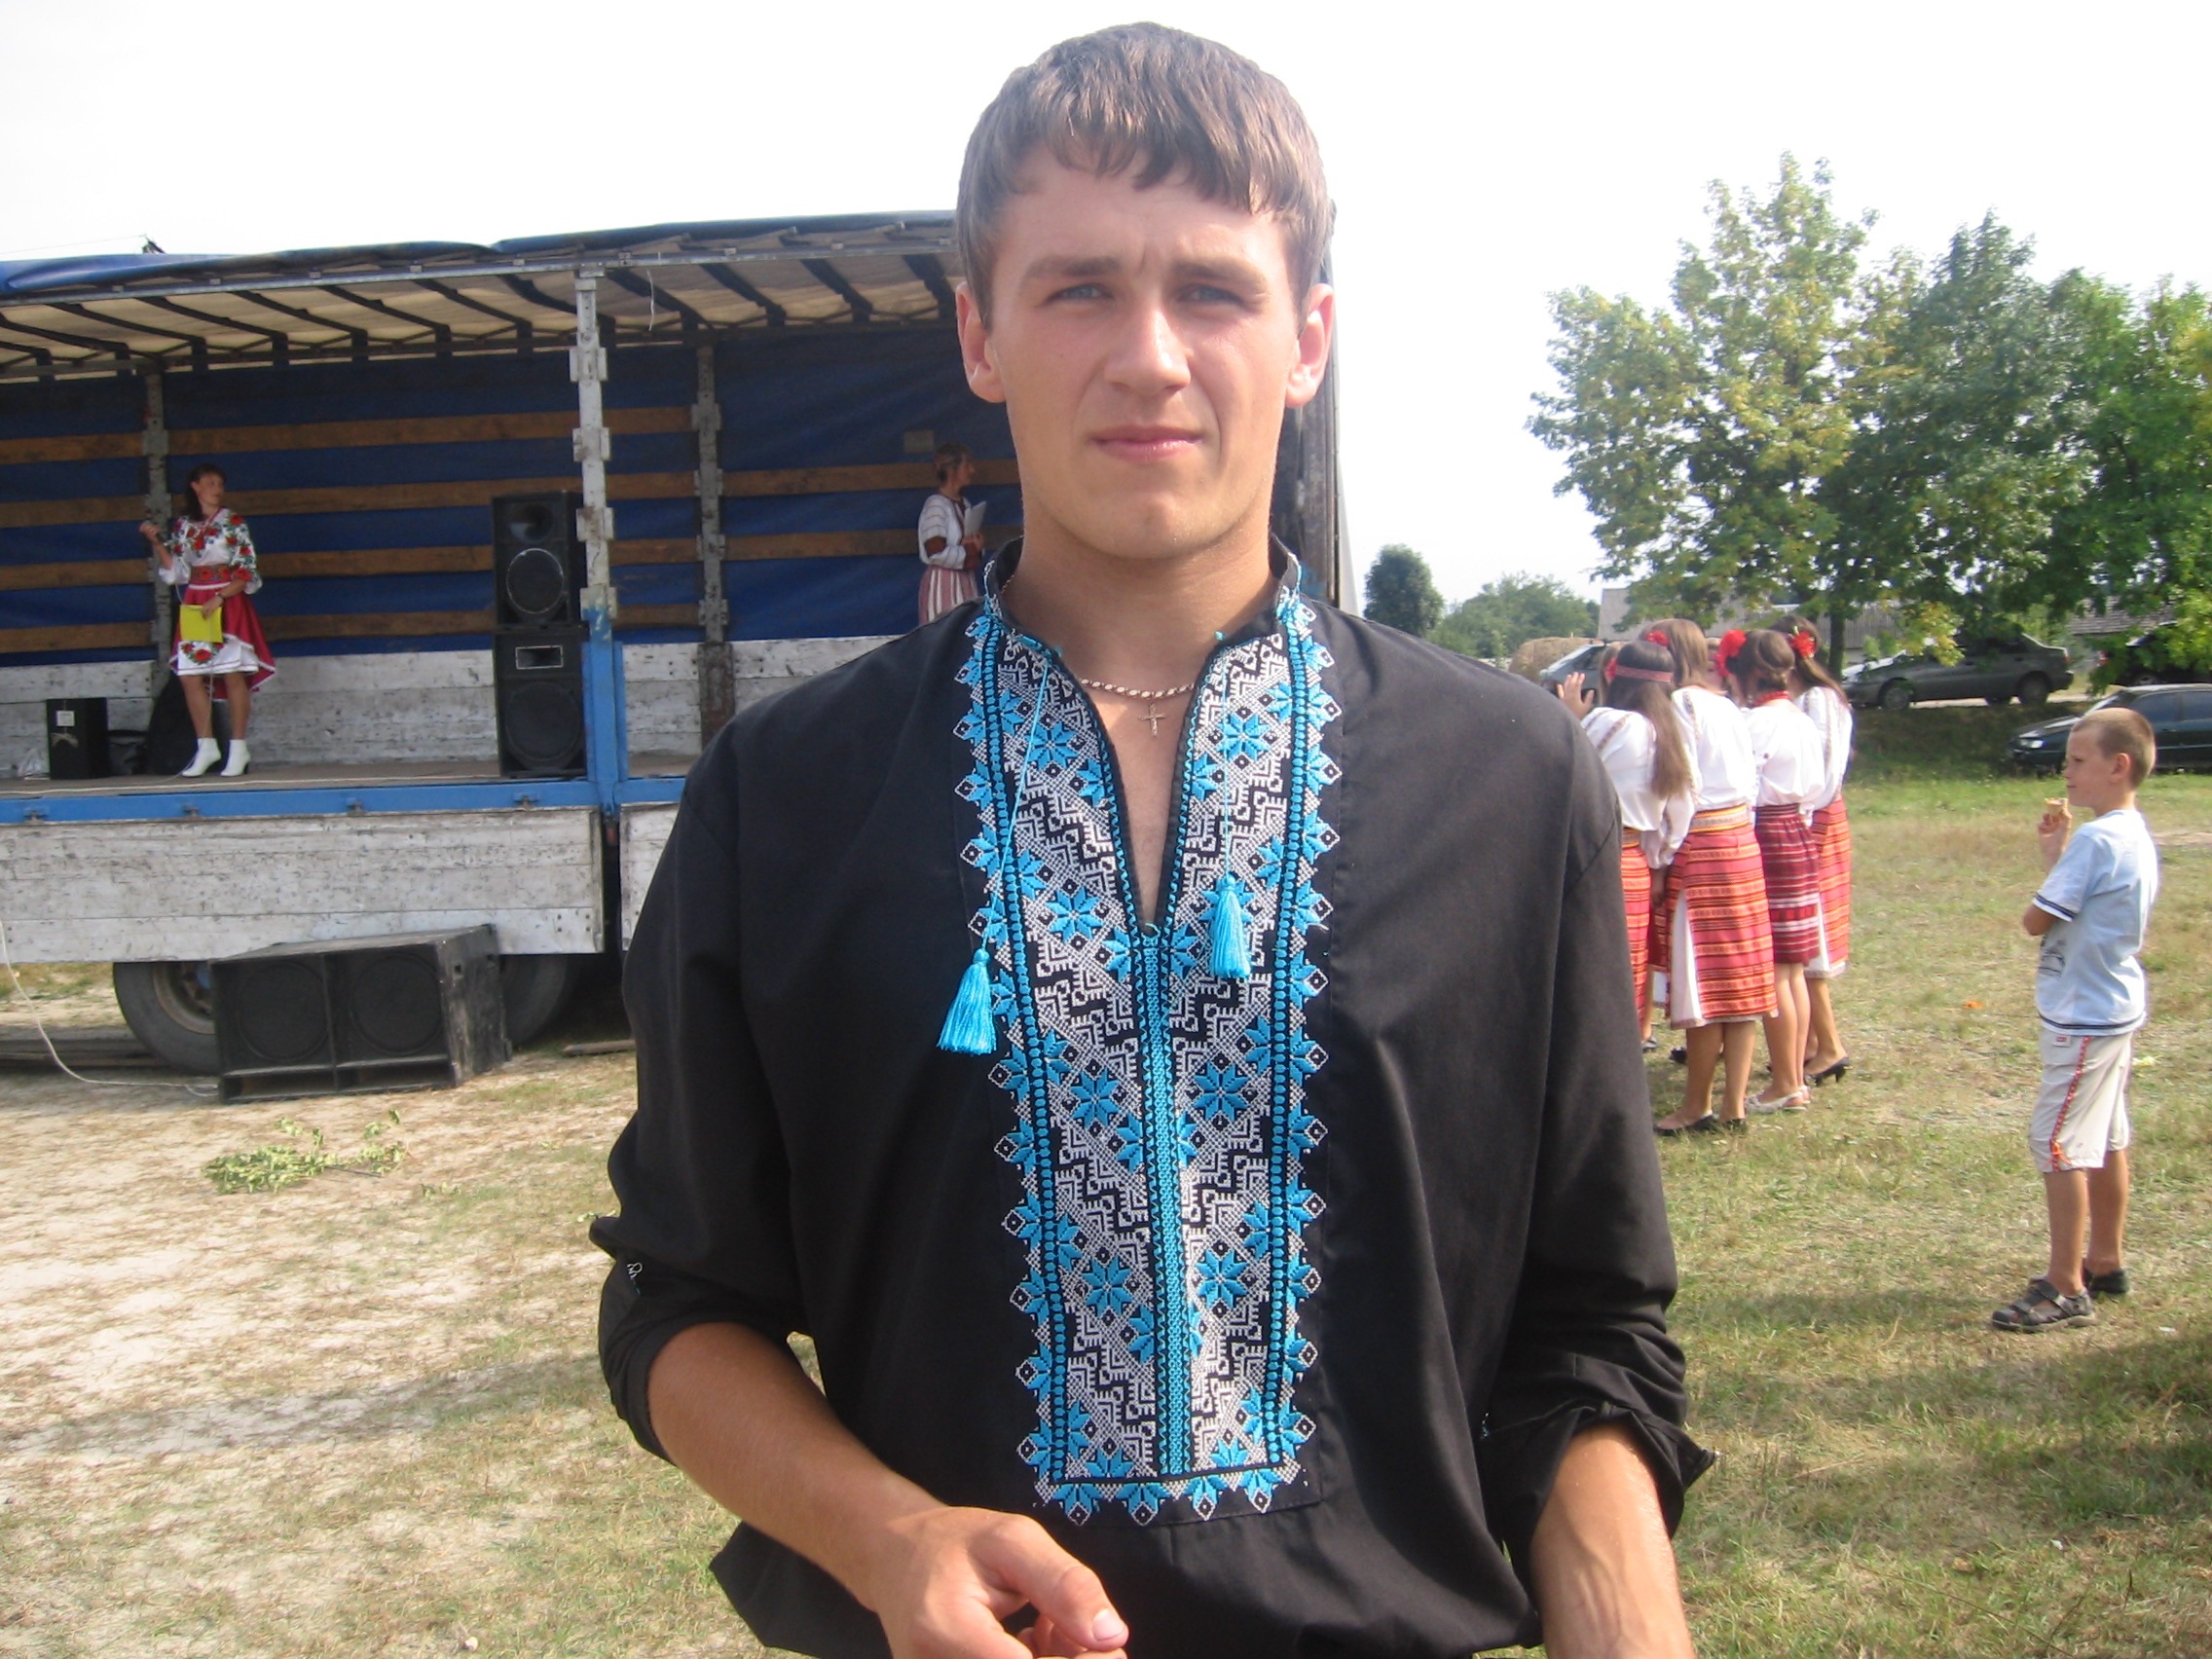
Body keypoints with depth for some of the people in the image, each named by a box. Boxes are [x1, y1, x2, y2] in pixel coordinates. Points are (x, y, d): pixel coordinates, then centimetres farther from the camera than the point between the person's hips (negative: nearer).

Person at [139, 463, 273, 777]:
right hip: (193, 607, 4)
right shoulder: (182, 525, 11)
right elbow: (177, 572, 13)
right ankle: (207, 746, 9)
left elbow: (248, 572, -6)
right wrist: (158, 543, 2)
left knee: (233, 675, -6)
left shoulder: (233, 523, -1)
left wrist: (220, 597, -16)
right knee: (190, 676, 0)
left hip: (227, 605, -4)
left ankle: (238, 749, -1)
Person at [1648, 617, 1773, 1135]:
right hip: (1742, 841, 8)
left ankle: (1697, 1106, 8)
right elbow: (1750, 781, 15)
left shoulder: (1679, 707, -11)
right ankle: (1734, 1104, 14)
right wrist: (1735, 830, 19)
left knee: (1701, 981, 0)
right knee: (1740, 978, 8)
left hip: (1699, 847, -8)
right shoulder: (1726, 707, 13)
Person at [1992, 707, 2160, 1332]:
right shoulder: (2135, 836, 9)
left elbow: (2037, 919, -18)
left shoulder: (2095, 840, -22)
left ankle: (2066, 1288, -3)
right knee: (2104, 1139, 18)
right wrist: (2057, 851, 5)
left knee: (2058, 1140, -7)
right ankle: (2106, 1262, 29)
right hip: (2116, 1007, 10)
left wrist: (2054, 851, -2)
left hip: (2084, 1016, -10)